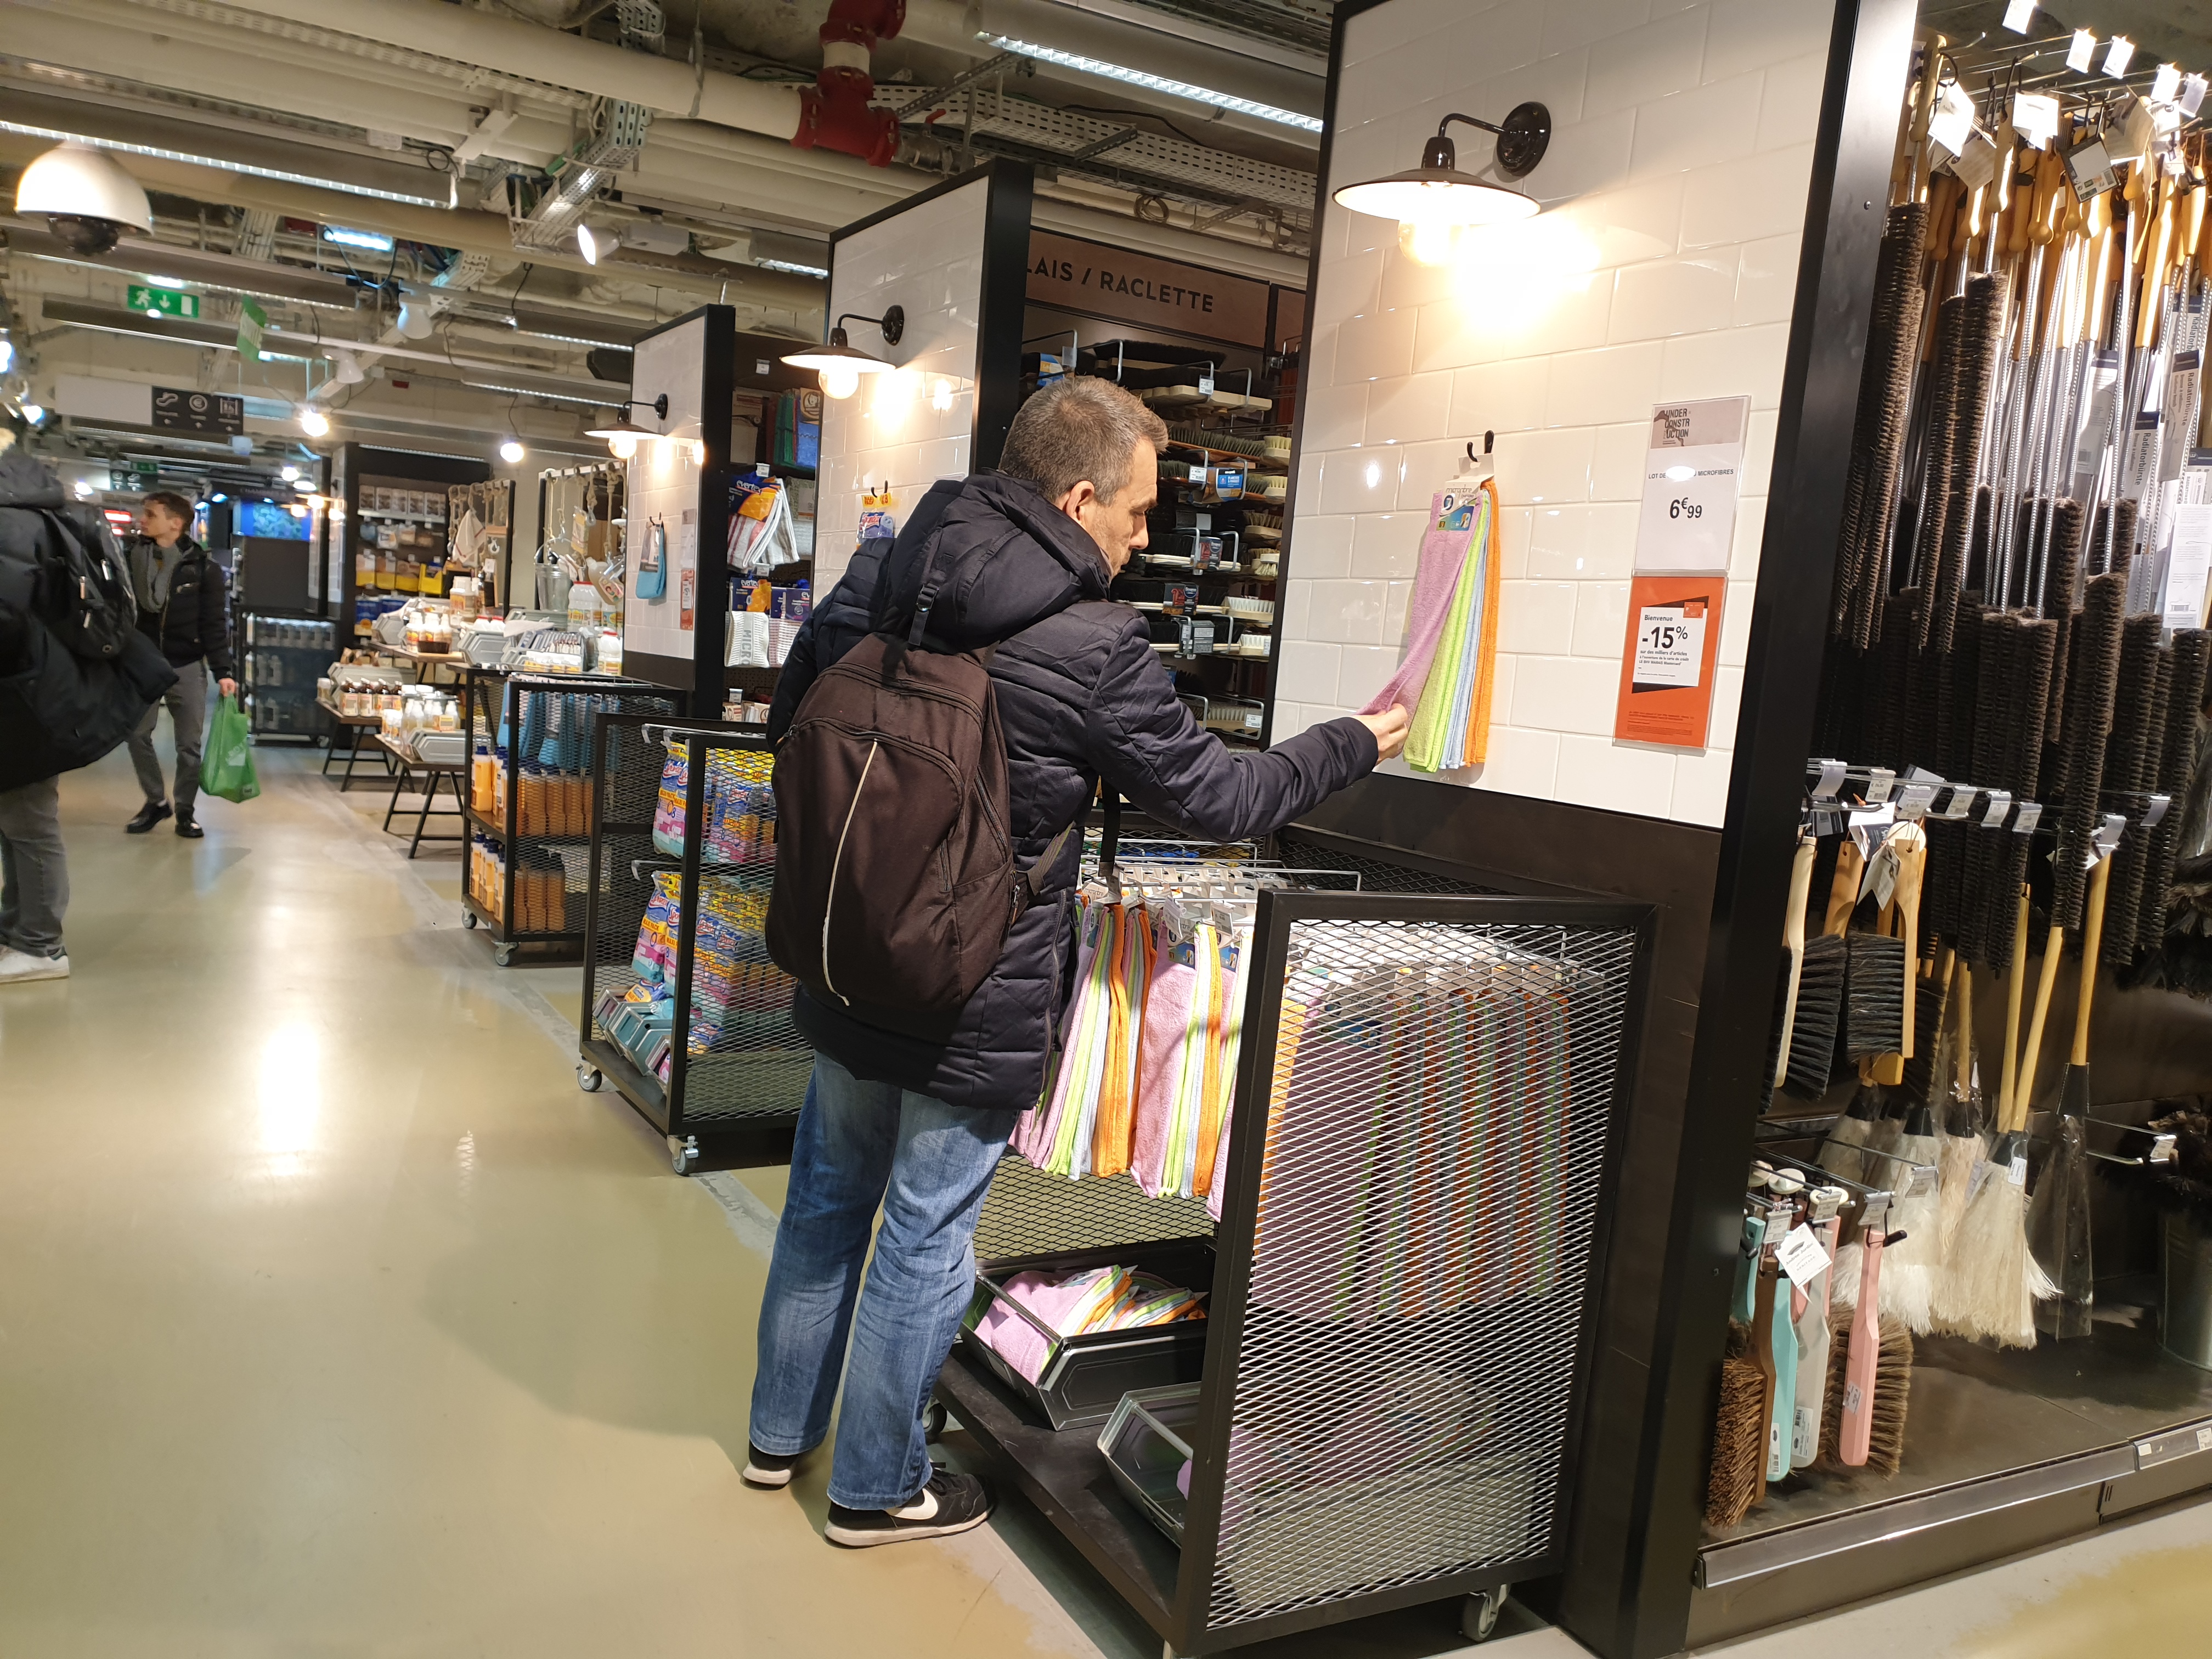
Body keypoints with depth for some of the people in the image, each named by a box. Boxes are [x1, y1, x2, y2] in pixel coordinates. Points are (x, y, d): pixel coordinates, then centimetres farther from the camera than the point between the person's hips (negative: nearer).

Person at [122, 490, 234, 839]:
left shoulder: (202, 568, -6)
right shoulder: (133, 558, 2)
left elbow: (214, 624, -6)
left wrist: (223, 672, -12)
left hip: (187, 667, -2)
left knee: (189, 744, 3)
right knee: (137, 735, 4)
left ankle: (185, 810, 16)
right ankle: (155, 802, 21)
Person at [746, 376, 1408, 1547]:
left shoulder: (880, 574, -2)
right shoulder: (1094, 648, -21)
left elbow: (790, 723, 7)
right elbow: (1212, 798, -10)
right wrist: (1354, 745, 4)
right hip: (975, 1008, -6)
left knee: (827, 1199, 23)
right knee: (924, 1240, 11)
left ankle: (779, 1434, 42)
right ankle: (877, 1487, 31)